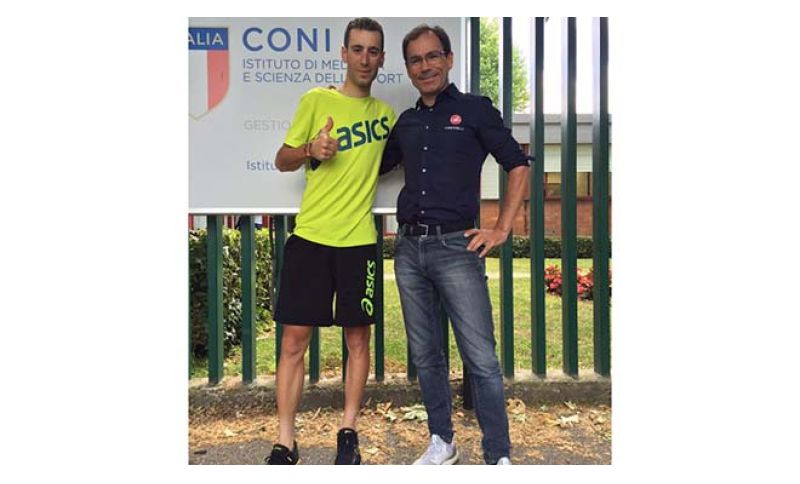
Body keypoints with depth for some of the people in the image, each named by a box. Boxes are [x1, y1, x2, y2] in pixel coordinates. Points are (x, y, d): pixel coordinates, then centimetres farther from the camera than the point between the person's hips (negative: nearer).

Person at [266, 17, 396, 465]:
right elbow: (282, 160, 5)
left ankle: (348, 433, 23)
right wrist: (310, 150, -14)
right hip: (310, 236, -2)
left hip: (359, 240, 2)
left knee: (358, 337, 7)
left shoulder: (386, 114, 10)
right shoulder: (316, 101, 2)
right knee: (295, 339, -1)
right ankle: (285, 443, 10)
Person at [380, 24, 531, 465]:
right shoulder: (405, 123, 15)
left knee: (481, 358, -6)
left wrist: (500, 230, -3)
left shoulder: (475, 110, 1)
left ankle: (498, 457, 7)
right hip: (408, 247, 5)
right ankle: (441, 442, 26)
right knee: (424, 355, 11)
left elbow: (518, 166, 3)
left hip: (455, 247, -5)